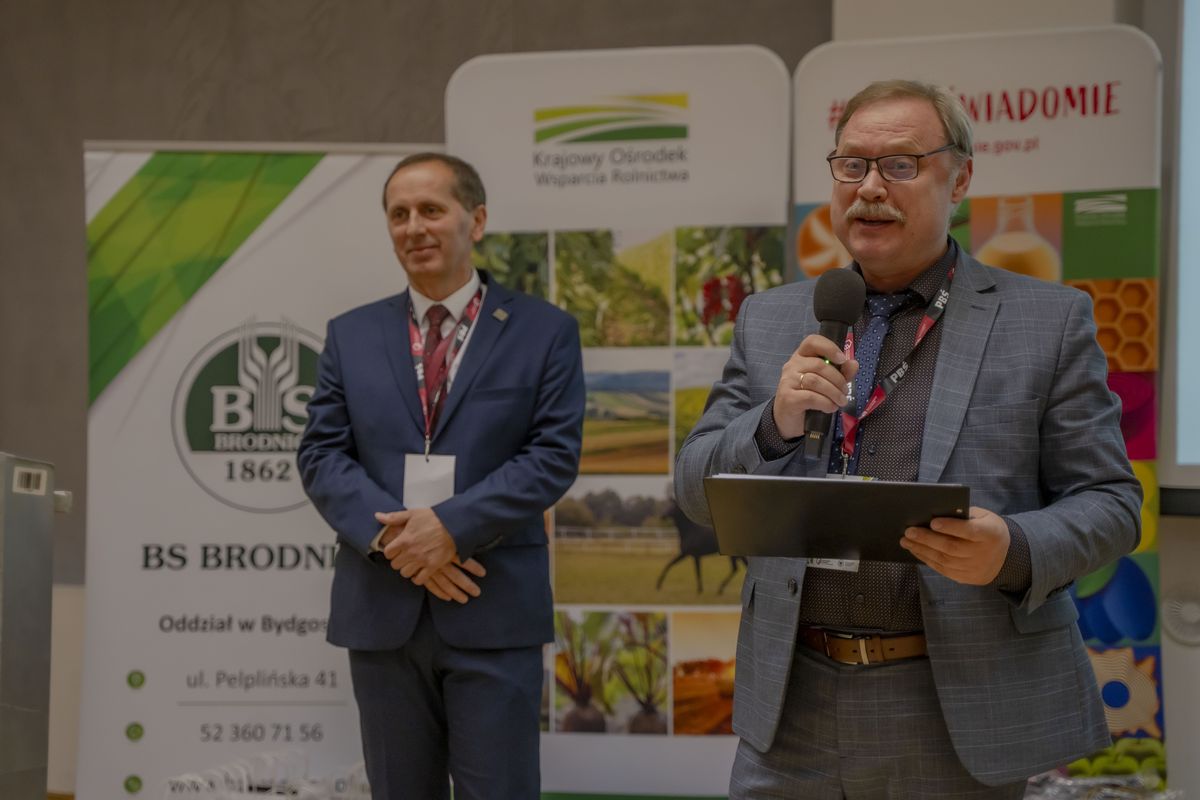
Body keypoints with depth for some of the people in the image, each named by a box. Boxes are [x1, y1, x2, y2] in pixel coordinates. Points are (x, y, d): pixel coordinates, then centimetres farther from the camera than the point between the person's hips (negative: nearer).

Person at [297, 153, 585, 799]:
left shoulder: (545, 331, 3)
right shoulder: (351, 335, 11)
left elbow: (554, 454, -5)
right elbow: (321, 455, 4)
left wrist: (450, 525, -17)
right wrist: (393, 537, -13)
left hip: (494, 609, -2)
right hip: (381, 609, 3)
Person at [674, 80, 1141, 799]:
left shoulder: (1051, 321, 0)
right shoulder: (771, 321, 9)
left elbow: (1108, 503, -1)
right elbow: (699, 492, 7)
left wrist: (1014, 551, -21)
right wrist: (775, 423, -13)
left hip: (958, 719, -2)